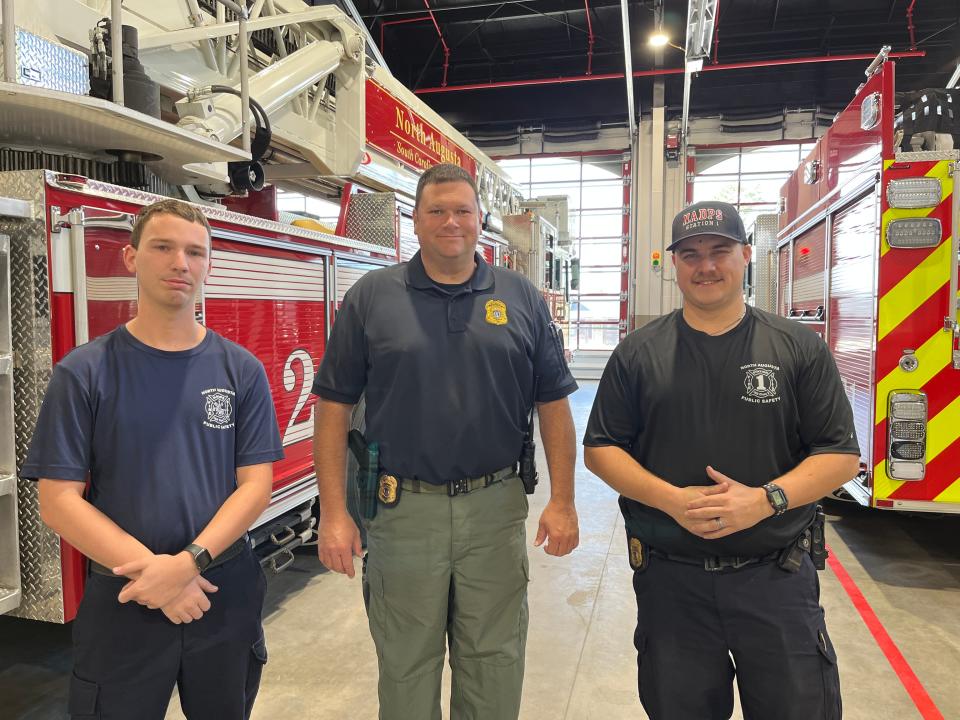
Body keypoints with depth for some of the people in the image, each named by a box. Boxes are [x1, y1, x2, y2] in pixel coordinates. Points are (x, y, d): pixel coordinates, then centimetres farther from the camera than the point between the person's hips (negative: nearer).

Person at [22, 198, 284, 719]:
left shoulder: (240, 369, -2)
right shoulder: (83, 372, -6)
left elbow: (255, 484, -5)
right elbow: (59, 499, -8)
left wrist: (188, 562, -18)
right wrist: (154, 574, -16)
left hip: (227, 598, 2)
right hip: (121, 602, -1)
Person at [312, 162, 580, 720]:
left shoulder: (522, 298, 3)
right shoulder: (371, 297, -1)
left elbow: (554, 404, 4)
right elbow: (334, 406, -1)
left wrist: (563, 501, 0)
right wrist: (334, 512, -5)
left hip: (496, 510, 1)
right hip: (403, 511, -1)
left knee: (494, 665, 16)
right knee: (406, 668, 16)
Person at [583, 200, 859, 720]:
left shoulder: (799, 348, -1)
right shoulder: (637, 353, 0)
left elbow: (841, 453, -2)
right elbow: (600, 448, 0)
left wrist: (766, 499, -18)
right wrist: (671, 499, -15)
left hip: (777, 576, 0)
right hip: (669, 577, 1)